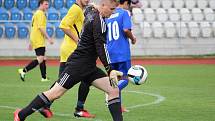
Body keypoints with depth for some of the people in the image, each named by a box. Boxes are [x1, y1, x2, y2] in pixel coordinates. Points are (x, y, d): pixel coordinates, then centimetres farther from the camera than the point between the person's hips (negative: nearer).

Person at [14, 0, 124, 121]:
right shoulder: (99, 21, -16)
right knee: (55, 93, -7)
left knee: (114, 90, -2)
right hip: (78, 64, -10)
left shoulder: (91, 12, 9)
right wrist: (110, 69, -27)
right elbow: (101, 47, -23)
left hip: (89, 66, 10)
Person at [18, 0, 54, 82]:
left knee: (43, 59, 11)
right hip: (39, 40, -11)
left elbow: (34, 28, 25)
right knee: (40, 59, -16)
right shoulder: (40, 13, -9)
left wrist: (31, 43, 27)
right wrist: (48, 38, -19)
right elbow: (41, 27, -19)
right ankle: (24, 71, -19)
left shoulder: (37, 14, 22)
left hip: (35, 40, 11)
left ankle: (44, 78, 11)